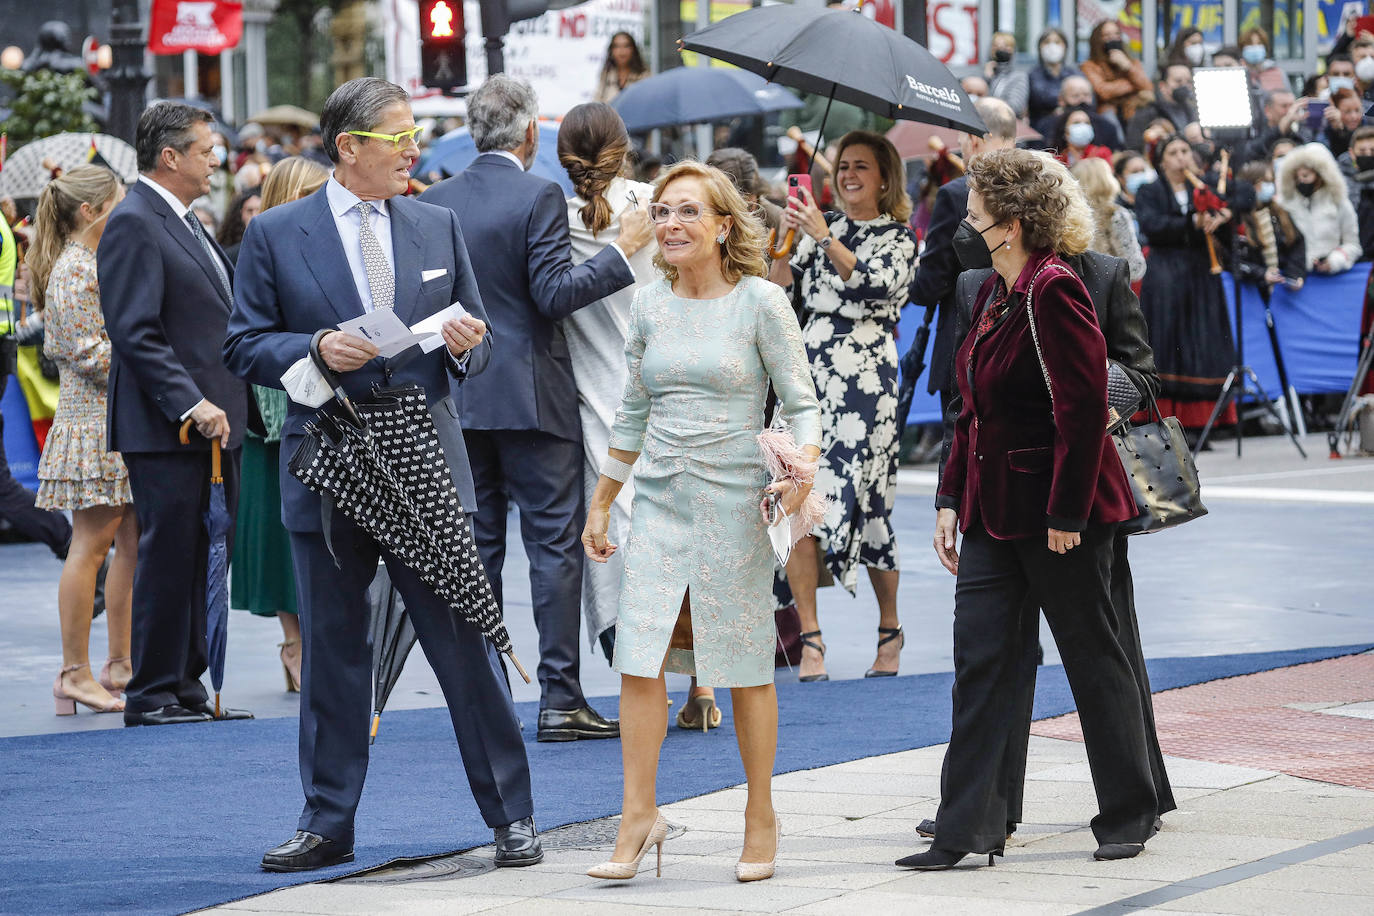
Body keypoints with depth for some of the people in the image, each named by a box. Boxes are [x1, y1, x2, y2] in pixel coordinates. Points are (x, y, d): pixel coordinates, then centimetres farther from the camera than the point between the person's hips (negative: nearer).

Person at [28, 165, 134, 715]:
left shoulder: (98, 265, 17)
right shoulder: (74, 271, -14)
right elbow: (90, 355, -19)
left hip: (124, 423, 10)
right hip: (94, 422, -10)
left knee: (133, 542, 10)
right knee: (92, 544, -7)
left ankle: (119, 663, 15)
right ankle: (75, 674, -5)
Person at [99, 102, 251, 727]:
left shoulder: (184, 223, 18)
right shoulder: (133, 225, -12)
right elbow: (134, 333, -19)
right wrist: (191, 405, -22)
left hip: (210, 422, 9)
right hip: (166, 430, -9)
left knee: (206, 559, 9)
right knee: (168, 557, -6)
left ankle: (187, 687, 15)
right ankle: (152, 694, 0)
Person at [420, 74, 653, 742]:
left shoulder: (435, 202, 5)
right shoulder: (539, 197, -11)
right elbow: (555, 293, -16)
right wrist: (622, 250, -10)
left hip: (458, 399, 5)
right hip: (531, 398, -5)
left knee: (475, 544, 9)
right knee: (554, 544, -1)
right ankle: (559, 699, -4)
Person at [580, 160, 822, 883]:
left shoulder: (760, 303, -4)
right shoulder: (649, 305, 9)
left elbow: (802, 404, -4)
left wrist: (805, 463, -24)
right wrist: (600, 503, 19)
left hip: (734, 499, -4)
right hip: (660, 498, 4)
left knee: (745, 666, 2)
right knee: (640, 659, -6)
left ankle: (761, 819, 12)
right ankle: (638, 817, -3)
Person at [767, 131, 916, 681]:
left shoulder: (898, 238, 4)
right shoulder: (821, 227, 16)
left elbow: (875, 284, -15)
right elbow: (778, 281, 6)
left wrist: (823, 238, -22)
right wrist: (785, 232, -9)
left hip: (864, 377, -4)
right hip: (809, 367, 4)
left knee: (859, 502, -3)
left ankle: (890, 629, 17)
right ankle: (810, 639, -5)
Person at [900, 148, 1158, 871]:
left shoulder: (1053, 291, -18)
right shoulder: (993, 291, 10)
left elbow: (1084, 408, -21)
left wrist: (1065, 514, -20)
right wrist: (951, 498, 11)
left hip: (1059, 516, -9)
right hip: (995, 508, 9)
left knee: (1093, 659, 4)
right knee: (980, 659, 2)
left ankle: (1128, 816, 18)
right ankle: (968, 829, 2)